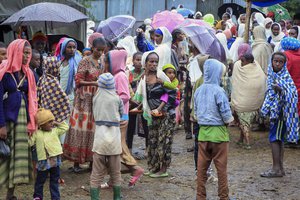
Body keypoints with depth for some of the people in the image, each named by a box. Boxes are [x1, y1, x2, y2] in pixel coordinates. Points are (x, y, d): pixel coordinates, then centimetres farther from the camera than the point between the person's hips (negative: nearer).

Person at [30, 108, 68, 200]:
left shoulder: (55, 131, 6)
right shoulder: (36, 134, -2)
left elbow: (65, 127, 13)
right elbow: (29, 143, -2)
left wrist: (56, 123, 7)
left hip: (55, 161, 2)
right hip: (43, 162, -2)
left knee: (55, 180, 11)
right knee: (40, 180, 11)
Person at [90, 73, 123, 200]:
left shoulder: (96, 97, 2)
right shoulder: (117, 98, -2)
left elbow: (94, 113, 12)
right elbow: (122, 114, 10)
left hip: (100, 137, 0)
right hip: (114, 138, 0)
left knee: (97, 173, 4)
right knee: (115, 173, 12)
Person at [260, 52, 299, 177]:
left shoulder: (285, 77, -12)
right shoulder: (272, 75, 11)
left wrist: (280, 89, -38)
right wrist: (267, 109, 20)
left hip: (282, 111, -8)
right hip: (275, 111, 8)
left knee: (274, 138, -9)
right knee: (278, 139, 10)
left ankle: (276, 169, -6)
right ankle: (280, 168, 15)